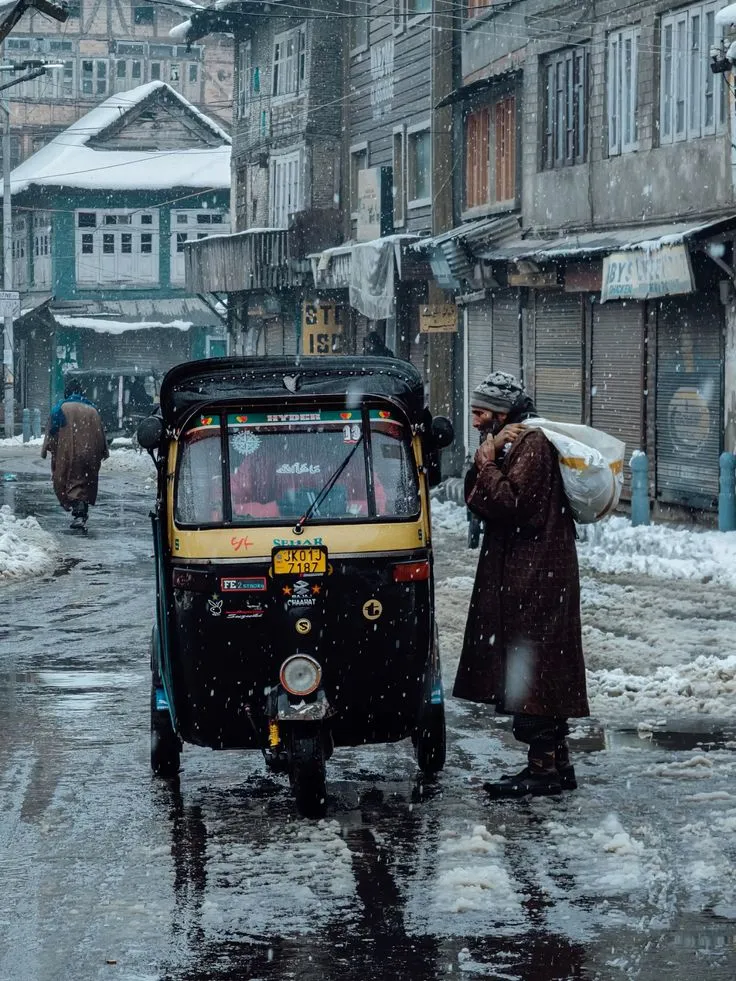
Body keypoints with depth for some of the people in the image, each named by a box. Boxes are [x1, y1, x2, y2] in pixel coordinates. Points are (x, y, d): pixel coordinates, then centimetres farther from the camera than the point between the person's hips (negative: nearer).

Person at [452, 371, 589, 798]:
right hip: (517, 574, 10)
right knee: (540, 676, 13)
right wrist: (488, 455, -2)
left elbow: (507, 503, -21)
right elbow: (476, 499, 11)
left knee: (532, 671, -8)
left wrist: (487, 460, -13)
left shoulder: (533, 444, -13)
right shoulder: (512, 444, 19)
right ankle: (558, 764, 19)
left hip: (536, 578, -10)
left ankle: (543, 768, -6)